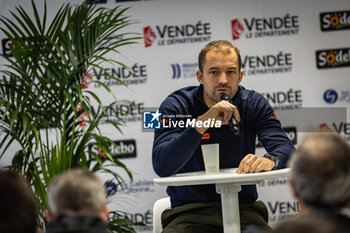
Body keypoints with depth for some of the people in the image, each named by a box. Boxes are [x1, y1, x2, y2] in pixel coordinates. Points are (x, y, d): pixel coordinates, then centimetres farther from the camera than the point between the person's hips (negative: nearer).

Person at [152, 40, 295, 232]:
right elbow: (161, 166, -16)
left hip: (243, 209, 2)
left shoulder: (254, 103, 6)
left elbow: (285, 148, -5)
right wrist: (202, 122, -26)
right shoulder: (176, 106, -2)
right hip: (189, 212, -2)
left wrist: (270, 161, -30)